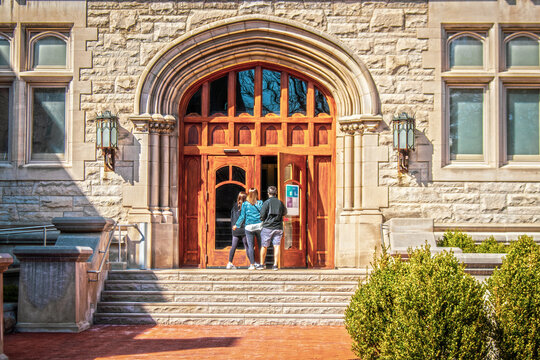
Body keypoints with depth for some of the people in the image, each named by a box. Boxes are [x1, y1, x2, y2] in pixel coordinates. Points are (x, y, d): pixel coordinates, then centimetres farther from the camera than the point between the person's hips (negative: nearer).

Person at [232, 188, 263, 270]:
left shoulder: (245, 204, 0)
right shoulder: (260, 203, 3)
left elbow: (242, 216, 2)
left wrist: (236, 225, 13)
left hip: (249, 226, -1)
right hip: (259, 226, 1)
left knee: (250, 246, 2)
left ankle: (252, 264, 0)